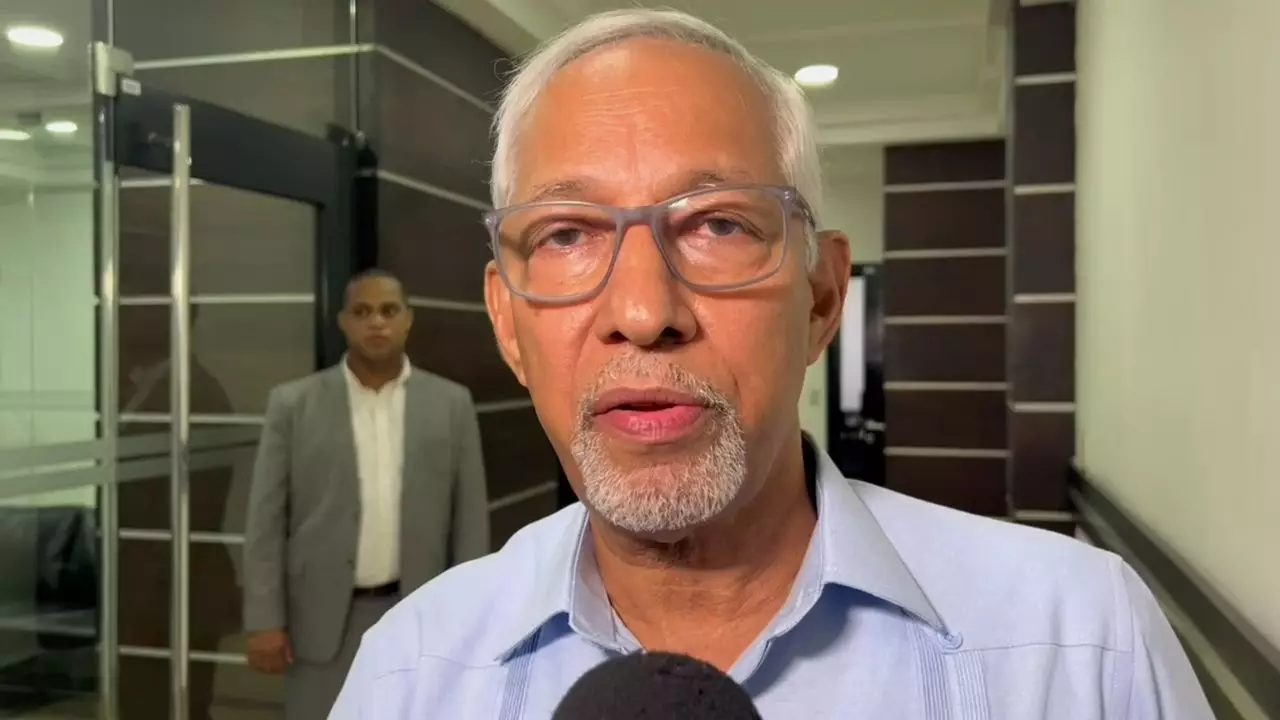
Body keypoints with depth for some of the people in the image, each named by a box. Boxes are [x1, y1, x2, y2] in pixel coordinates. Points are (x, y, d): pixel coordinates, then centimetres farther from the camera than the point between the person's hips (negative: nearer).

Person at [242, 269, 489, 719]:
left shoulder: (451, 404, 2)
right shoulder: (294, 404, -1)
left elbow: (470, 517, 3)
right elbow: (267, 518, -1)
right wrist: (265, 620, -6)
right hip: (324, 616, -1)